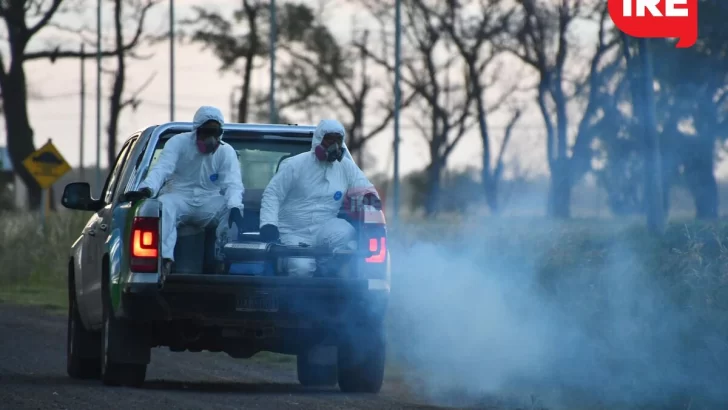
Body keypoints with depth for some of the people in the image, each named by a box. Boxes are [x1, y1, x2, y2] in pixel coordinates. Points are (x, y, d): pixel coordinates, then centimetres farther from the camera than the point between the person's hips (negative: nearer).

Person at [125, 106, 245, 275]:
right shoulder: (179, 142, -4)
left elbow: (233, 184, -12)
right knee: (163, 205, -37)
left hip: (208, 204, 2)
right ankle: (164, 260, -53)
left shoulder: (226, 151, 1)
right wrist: (147, 189, -44)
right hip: (179, 198, -2)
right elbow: (162, 168, -21)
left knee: (233, 209, -28)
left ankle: (223, 259, -34)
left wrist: (235, 207, -37)